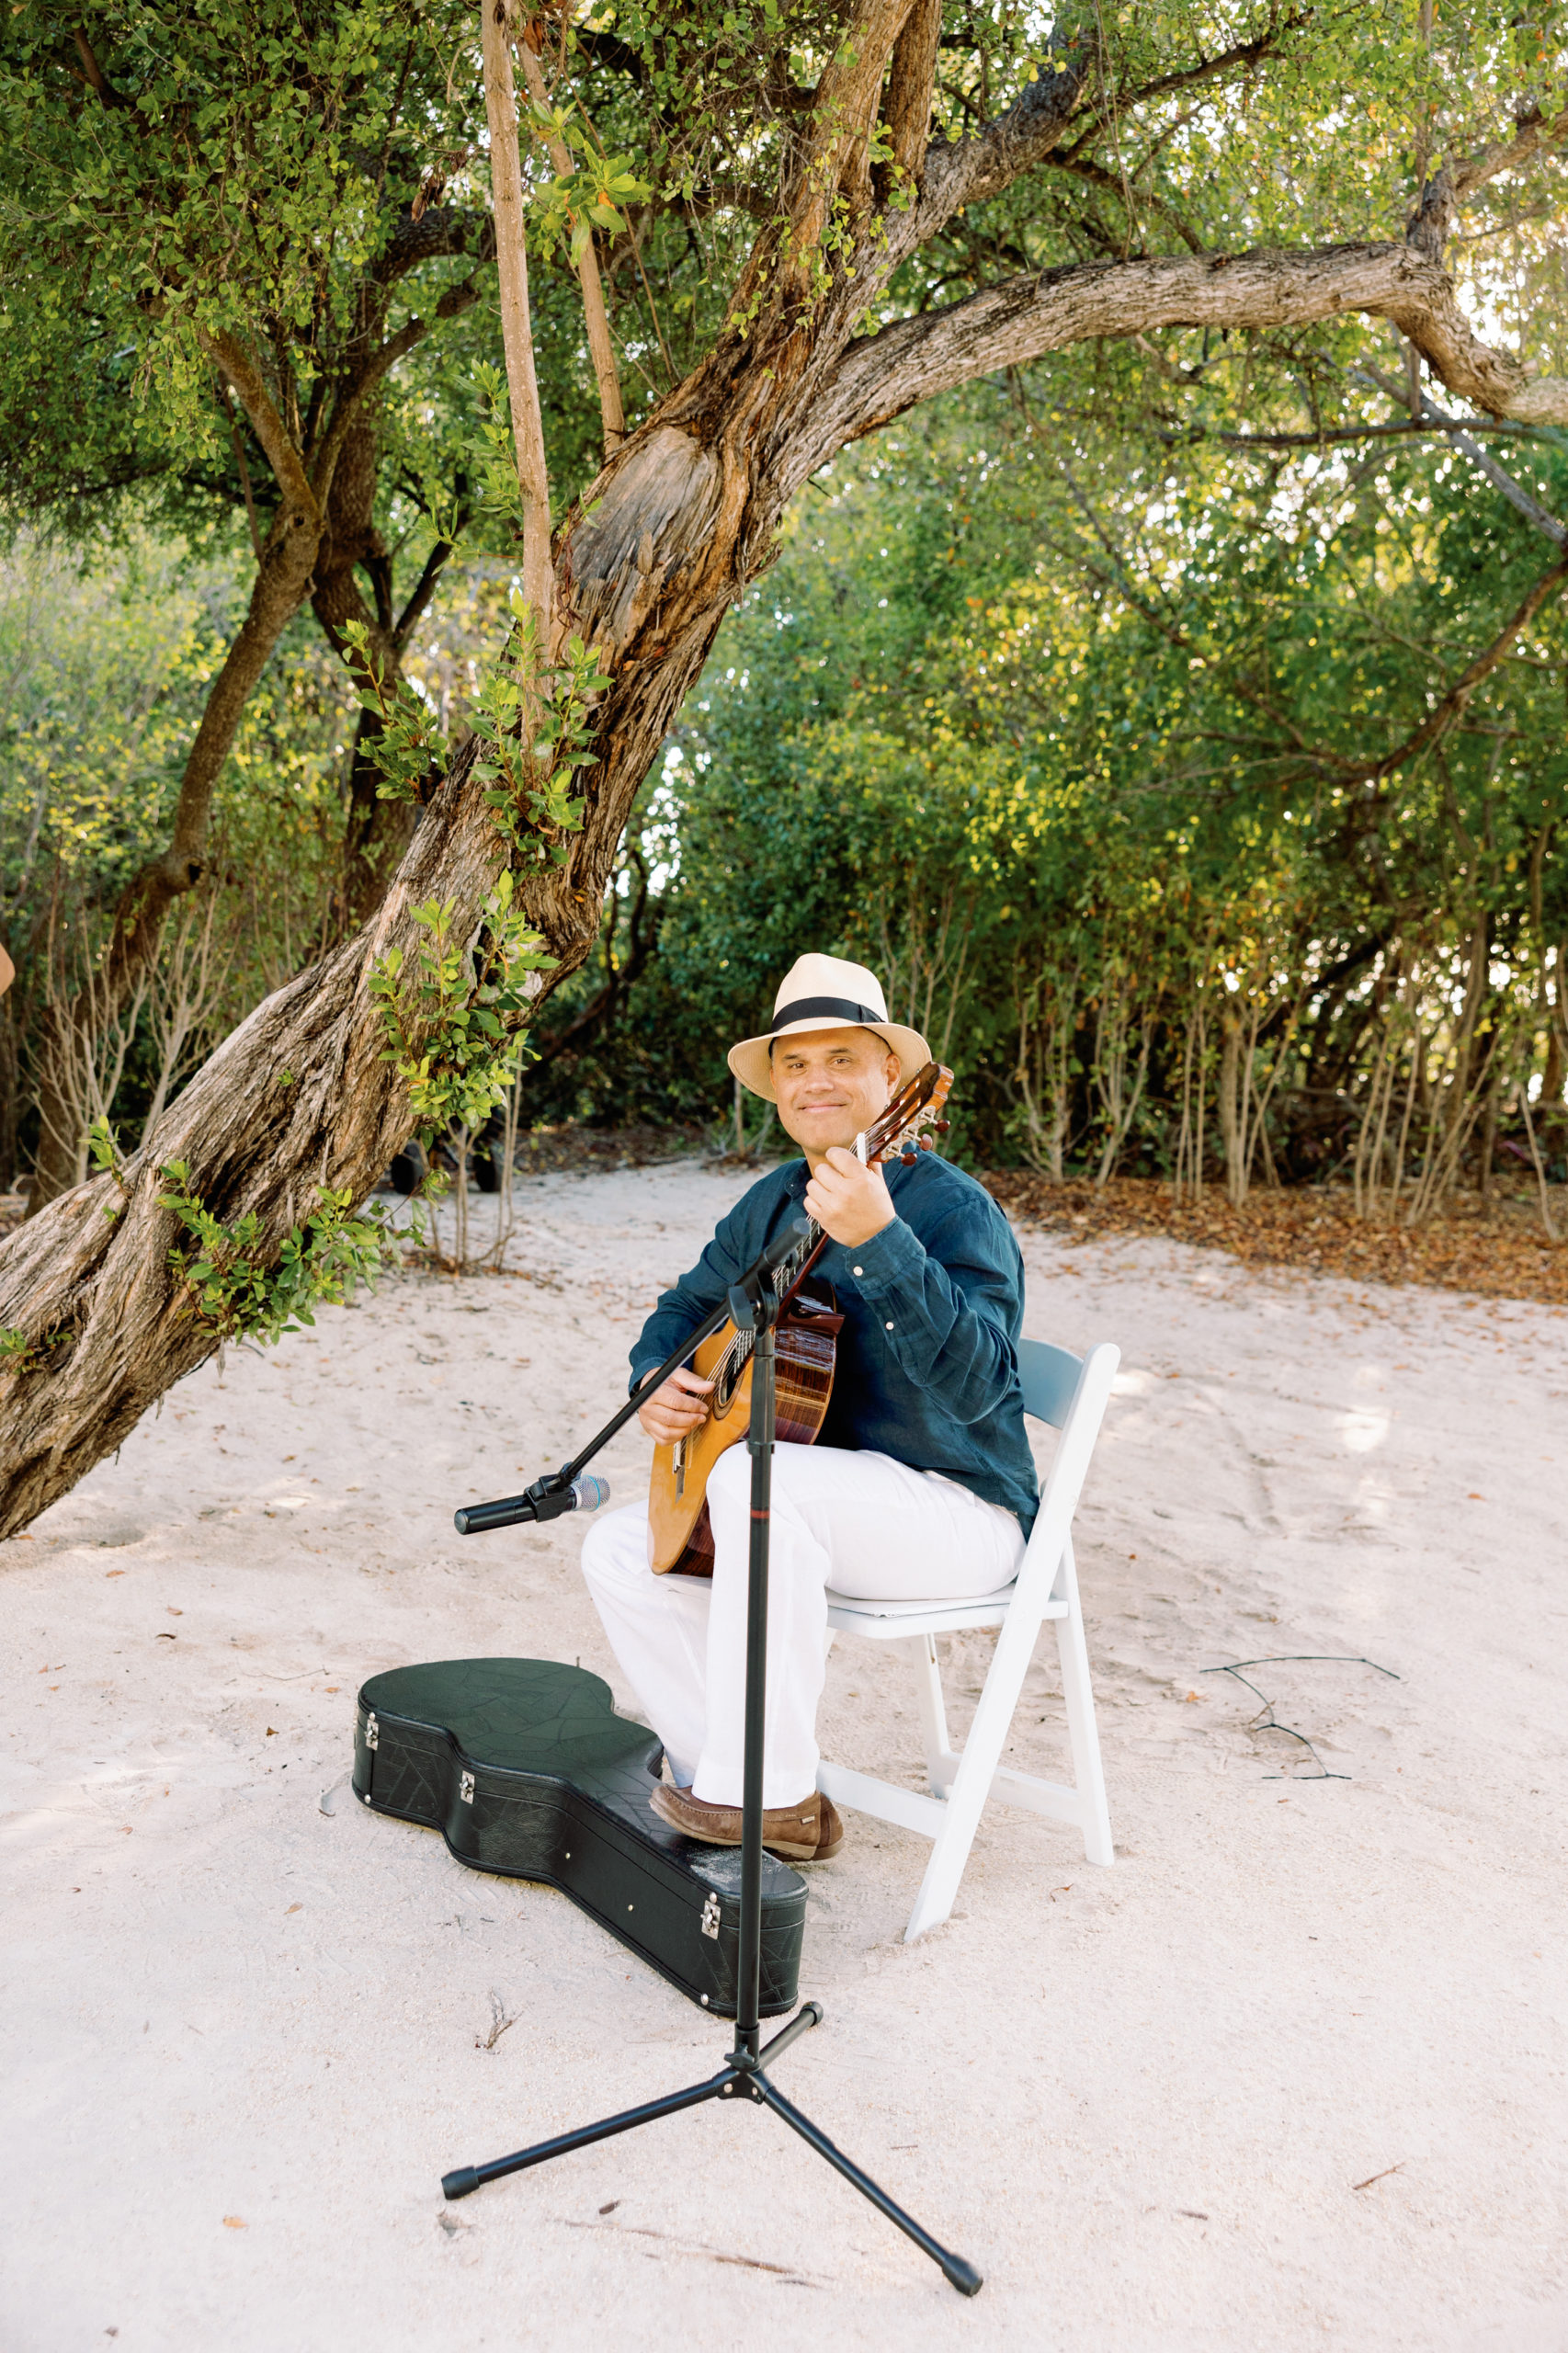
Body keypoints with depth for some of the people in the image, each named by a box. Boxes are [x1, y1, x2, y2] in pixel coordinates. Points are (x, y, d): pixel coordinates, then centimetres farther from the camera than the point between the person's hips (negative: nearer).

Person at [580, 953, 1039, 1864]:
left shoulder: (953, 1208, -18)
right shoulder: (772, 1204, 7)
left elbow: (974, 1384, -34)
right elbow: (690, 1304, 21)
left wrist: (877, 1240, -45)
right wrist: (655, 1380, -2)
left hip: (960, 1514, -8)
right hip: (815, 1501, 9)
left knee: (753, 1475, -34)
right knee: (620, 1550, -1)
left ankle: (765, 1787, -18)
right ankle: (782, 1808, 2)